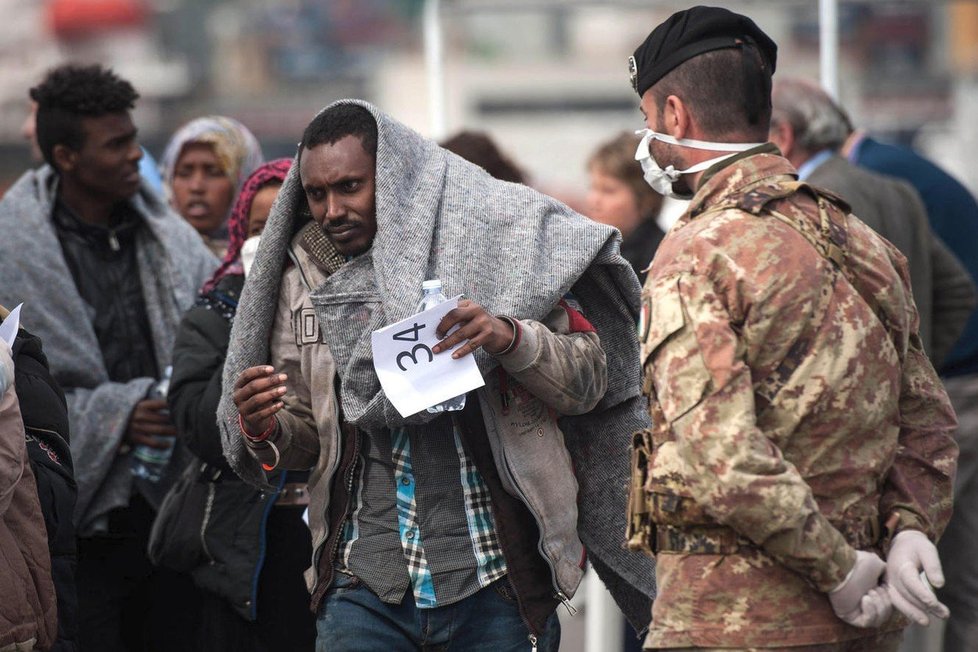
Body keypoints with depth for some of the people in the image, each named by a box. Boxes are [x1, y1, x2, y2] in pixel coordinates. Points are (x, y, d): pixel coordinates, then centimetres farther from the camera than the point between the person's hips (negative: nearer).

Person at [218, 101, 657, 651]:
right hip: (364, 582, 2)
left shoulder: (488, 244, 0)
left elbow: (589, 380, -2)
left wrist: (510, 336, -21)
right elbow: (305, 436, 14)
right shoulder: (305, 280, 9)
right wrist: (264, 430, -9)